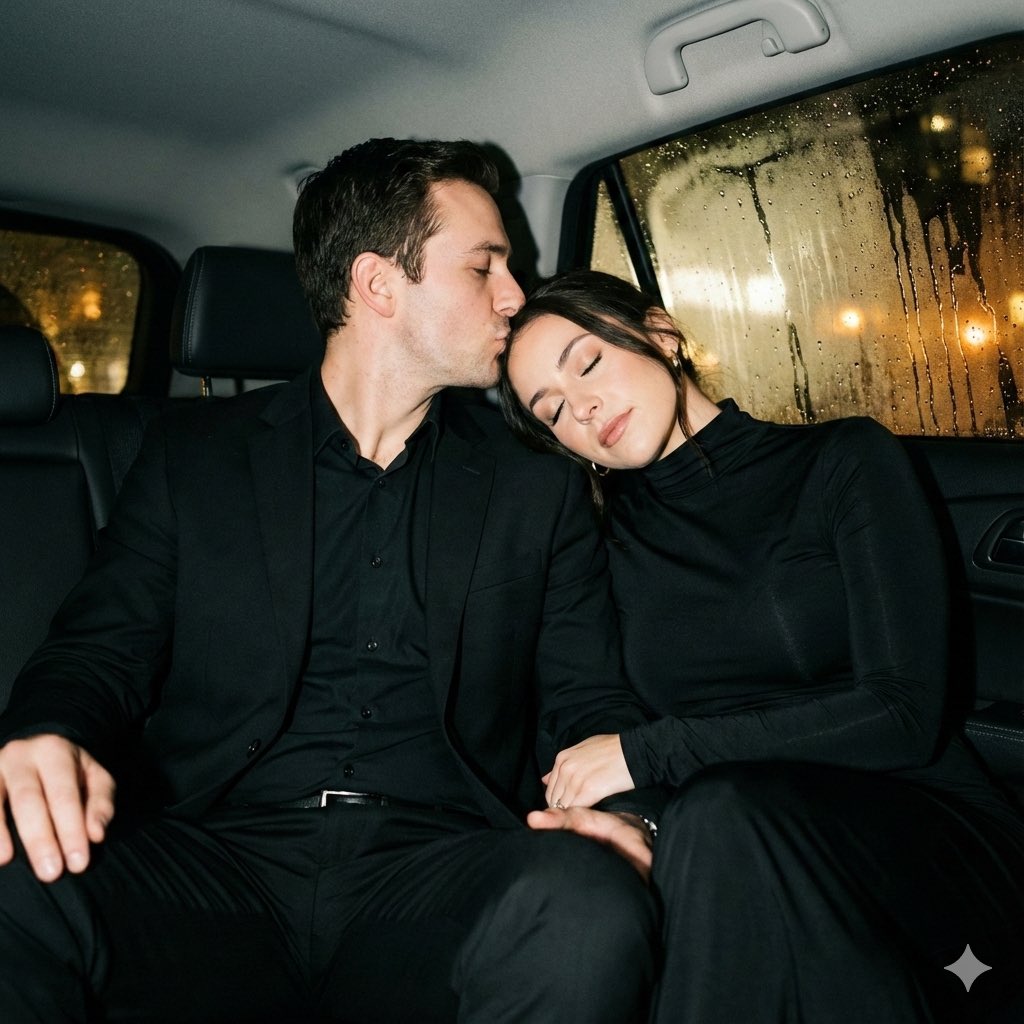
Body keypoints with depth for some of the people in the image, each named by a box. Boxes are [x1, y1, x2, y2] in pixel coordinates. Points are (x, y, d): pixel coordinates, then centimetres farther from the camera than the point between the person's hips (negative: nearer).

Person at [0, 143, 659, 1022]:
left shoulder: (539, 490, 14)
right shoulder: (194, 454, 12)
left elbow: (590, 703, 11)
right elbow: (102, 651, 8)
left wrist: (615, 808, -12)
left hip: (435, 867, 1)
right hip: (217, 860, 0)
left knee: (588, 907, -33)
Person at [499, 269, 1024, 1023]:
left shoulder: (844, 462, -1)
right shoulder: (616, 532, 10)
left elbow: (903, 714, -11)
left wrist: (649, 754, -13)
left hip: (927, 836, -1)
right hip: (742, 856, 2)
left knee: (723, 810, -33)